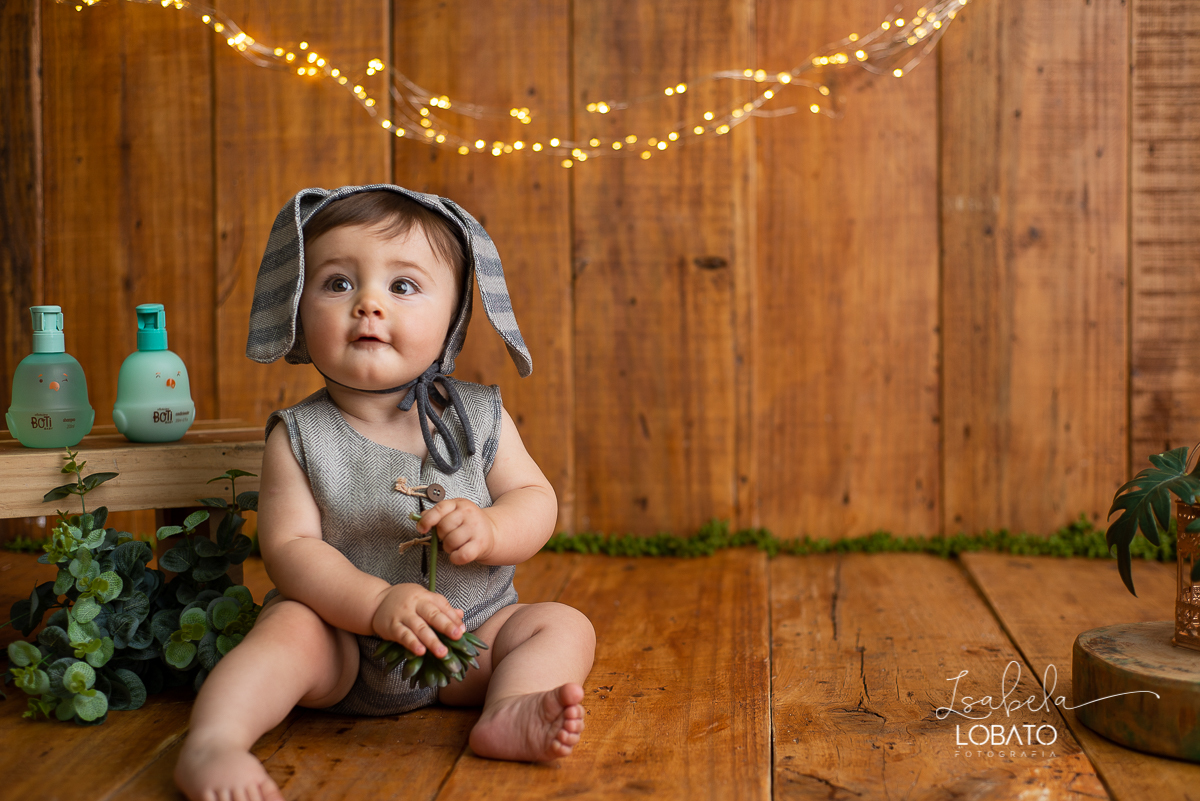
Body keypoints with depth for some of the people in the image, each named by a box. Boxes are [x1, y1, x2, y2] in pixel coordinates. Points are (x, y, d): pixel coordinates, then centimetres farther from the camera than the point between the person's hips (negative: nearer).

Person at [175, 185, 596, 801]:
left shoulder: (479, 417, -2)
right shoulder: (299, 437, -8)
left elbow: (535, 499, 0)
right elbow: (289, 547, -14)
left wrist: (488, 530, -24)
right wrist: (377, 603, -30)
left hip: (471, 637, 3)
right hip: (344, 646, -2)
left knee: (564, 626, -13)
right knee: (290, 626, -29)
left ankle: (509, 712, -35)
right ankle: (211, 744, -39)